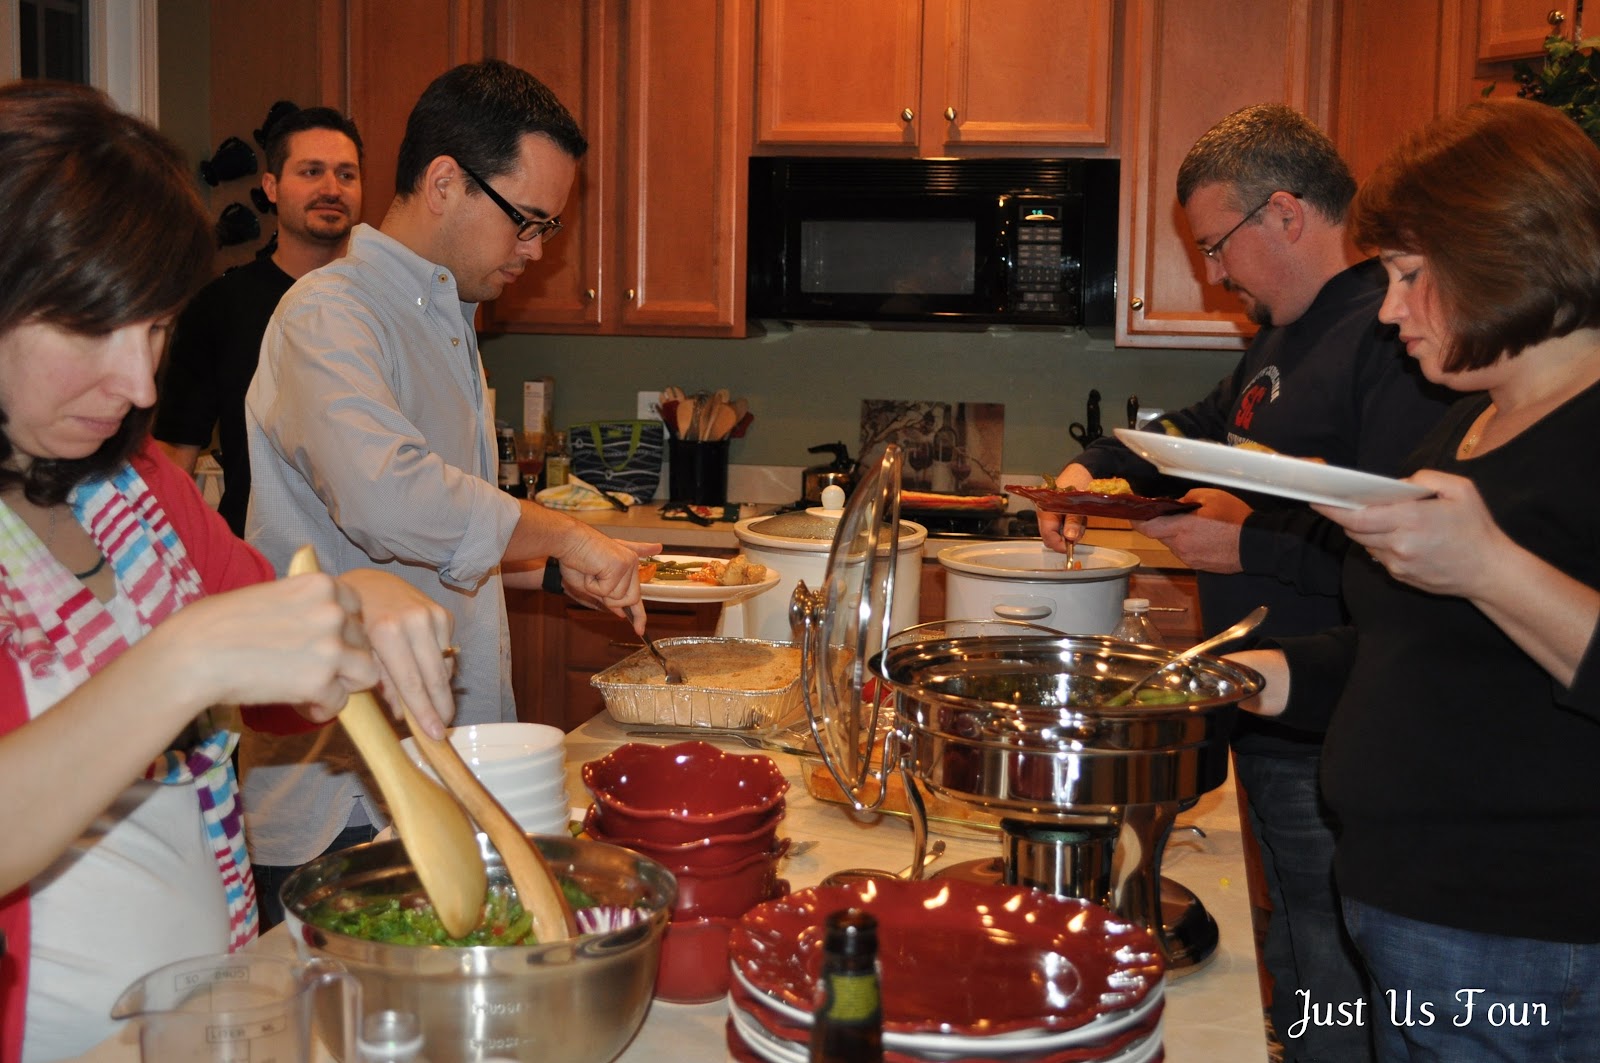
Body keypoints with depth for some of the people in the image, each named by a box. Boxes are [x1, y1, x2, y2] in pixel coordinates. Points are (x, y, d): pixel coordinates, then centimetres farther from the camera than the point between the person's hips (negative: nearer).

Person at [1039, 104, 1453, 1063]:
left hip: (1331, 749, -10)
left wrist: (1252, 546, -20)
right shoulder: (1290, 332, 14)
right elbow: (1207, 432, 32)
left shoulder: (1395, 335, -20)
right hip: (1271, 730, 10)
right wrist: (1097, 469, 19)